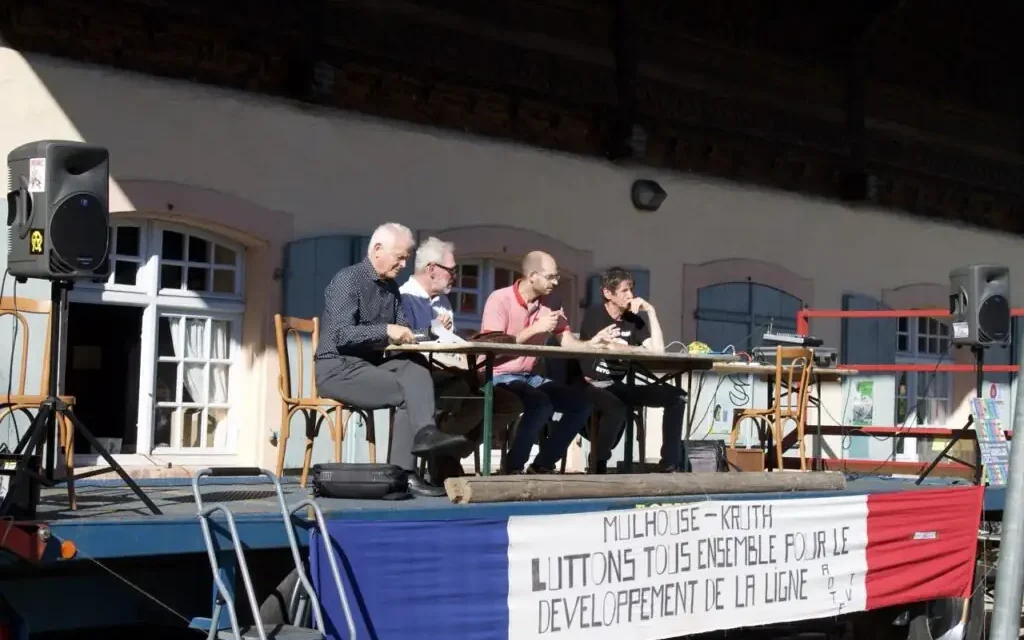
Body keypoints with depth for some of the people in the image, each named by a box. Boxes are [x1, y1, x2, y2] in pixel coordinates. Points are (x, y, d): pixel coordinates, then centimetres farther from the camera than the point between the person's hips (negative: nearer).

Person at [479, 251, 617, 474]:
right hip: (499, 376, -7)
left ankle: (543, 464, 3)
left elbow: (569, 343, 2)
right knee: (541, 404, -33)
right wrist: (535, 329, -20)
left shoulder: (549, 306, 7)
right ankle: (513, 468, -14)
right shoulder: (499, 299, -12)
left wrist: (592, 343, -19)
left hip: (530, 377, 7)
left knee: (581, 402, -8)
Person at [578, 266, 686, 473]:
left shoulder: (633, 320, 11)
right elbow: (608, 347, -20)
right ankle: (598, 467, -19)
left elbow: (658, 350, -1)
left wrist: (651, 312, -1)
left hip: (617, 386, 7)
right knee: (617, 409, -39)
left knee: (676, 396, -6)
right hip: (592, 385, -7)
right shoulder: (595, 314, -6)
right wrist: (641, 350, -2)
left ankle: (670, 465, -6)